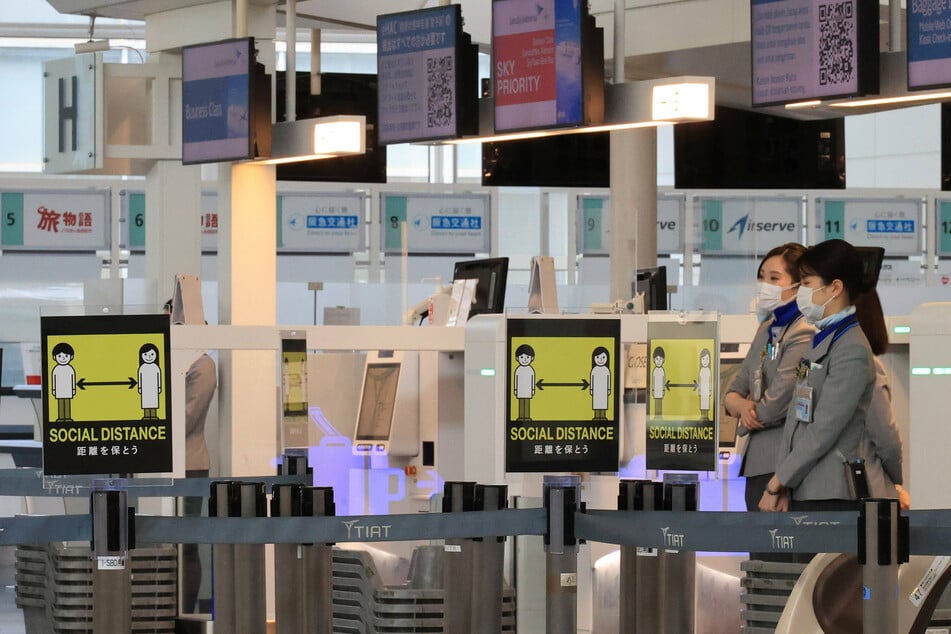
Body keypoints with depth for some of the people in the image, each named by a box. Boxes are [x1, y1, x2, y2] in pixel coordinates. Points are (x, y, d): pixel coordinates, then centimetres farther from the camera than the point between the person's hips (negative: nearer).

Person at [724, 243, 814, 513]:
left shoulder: (805, 334, -12)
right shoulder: (767, 330, 17)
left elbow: (778, 403, -16)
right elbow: (734, 391, 18)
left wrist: (745, 420, 3)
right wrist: (741, 405, -5)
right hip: (757, 461, 9)